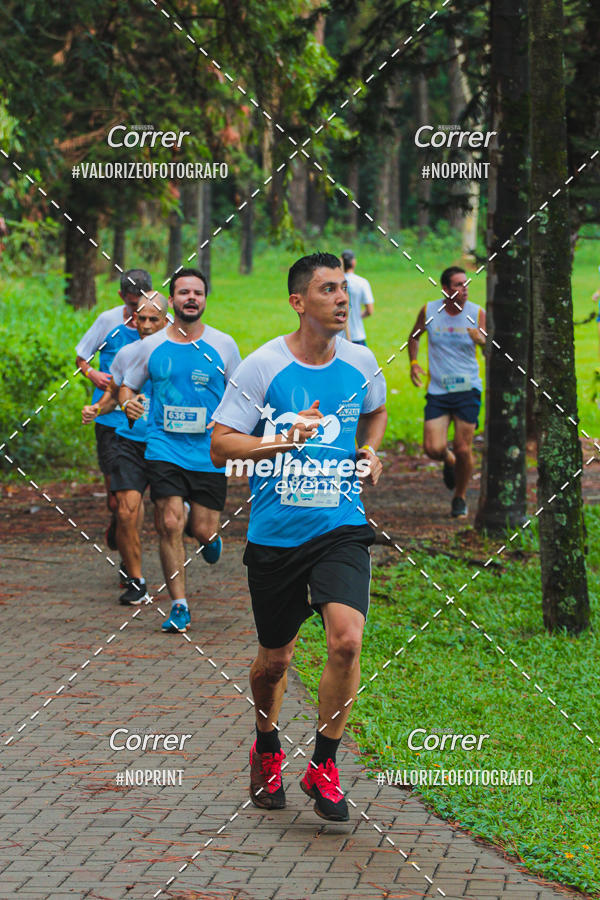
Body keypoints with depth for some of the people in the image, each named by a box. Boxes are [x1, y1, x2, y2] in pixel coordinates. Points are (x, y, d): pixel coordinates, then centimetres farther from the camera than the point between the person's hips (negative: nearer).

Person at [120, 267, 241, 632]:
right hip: (165, 448, 0)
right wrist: (129, 404, -8)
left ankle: (209, 534, 39)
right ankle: (179, 605, 0)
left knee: (203, 532, -1)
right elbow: (127, 386, 14)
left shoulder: (223, 345, 2)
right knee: (170, 525, -12)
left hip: (209, 450, 0)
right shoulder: (151, 346, 3)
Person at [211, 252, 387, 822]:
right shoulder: (262, 366, -9)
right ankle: (267, 750, 41)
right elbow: (220, 445, -9)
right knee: (274, 659, 11)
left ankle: (323, 767, -2)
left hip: (341, 526, 1)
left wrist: (369, 451, 6)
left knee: (346, 640, -20)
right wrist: (284, 440, -24)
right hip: (274, 534, -1)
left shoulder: (361, 362, 3)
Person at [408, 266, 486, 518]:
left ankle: (460, 498, 20)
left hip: (468, 389, -1)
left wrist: (483, 340, -25)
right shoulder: (428, 312, -1)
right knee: (433, 448, -10)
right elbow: (414, 337, 18)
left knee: (463, 450, -3)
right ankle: (448, 461, 28)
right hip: (438, 391, 1)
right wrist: (413, 363, 4)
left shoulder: (477, 314, -4)